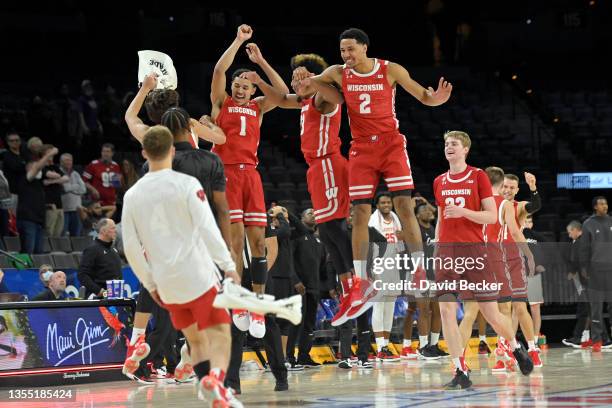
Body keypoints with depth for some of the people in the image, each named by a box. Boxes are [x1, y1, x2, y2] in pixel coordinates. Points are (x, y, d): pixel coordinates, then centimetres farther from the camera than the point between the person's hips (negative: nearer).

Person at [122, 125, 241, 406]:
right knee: (219, 334, -2)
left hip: (166, 283, 4)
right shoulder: (186, 184, -7)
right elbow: (207, 229, -13)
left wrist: (150, 284, 17)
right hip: (198, 277, -4)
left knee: (196, 340, 16)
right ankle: (215, 377, -29)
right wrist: (228, 265, -6)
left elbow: (131, 247, 8)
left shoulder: (132, 195, 5)